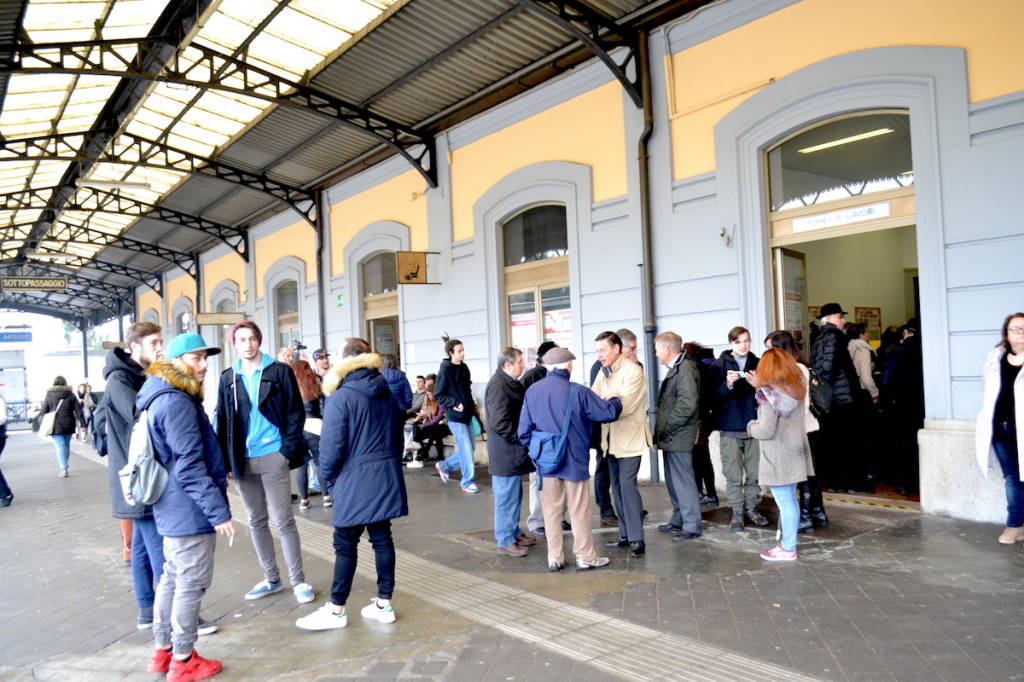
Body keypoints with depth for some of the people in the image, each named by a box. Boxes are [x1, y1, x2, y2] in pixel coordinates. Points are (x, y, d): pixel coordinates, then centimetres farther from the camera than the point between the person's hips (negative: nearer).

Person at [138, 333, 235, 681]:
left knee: (173, 577, 19)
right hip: (189, 511, -10)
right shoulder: (177, 403, -21)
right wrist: (218, 511, -23)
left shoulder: (163, 398, 12)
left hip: (172, 509, 10)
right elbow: (188, 467, -24)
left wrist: (217, 473, 27)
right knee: (192, 582, 1)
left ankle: (163, 650, 31)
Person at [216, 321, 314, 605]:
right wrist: (226, 459, 2)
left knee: (284, 521, -1)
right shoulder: (229, 378, 8)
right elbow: (222, 420, 9)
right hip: (242, 460, 5)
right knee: (256, 522, 13)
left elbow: (296, 413, -4)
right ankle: (271, 579, 27)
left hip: (272, 456, -4)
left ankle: (298, 581, 10)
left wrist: (288, 450, -12)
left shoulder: (279, 371, -3)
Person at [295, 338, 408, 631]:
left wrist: (329, 478, 2)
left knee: (345, 544, 5)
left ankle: (336, 610, 16)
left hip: (355, 482, -6)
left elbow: (332, 446, -14)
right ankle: (384, 604, 19)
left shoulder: (340, 398, -12)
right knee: (382, 538, 11)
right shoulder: (388, 395, 8)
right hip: (387, 479, 6)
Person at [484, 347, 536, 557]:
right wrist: (521, 437, -16)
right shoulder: (498, 385, -19)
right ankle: (505, 542, 10)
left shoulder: (510, 383, 14)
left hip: (513, 451, 10)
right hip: (505, 453, -10)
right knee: (507, 497, 0)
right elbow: (500, 422, -25)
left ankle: (514, 533, 32)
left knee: (514, 495, 19)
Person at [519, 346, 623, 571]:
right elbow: (608, 413, -8)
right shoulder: (577, 391, -14)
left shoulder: (532, 391, -2)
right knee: (579, 511, 8)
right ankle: (586, 557, 18)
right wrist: (615, 400, 13)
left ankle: (554, 558, 19)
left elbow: (524, 429, -1)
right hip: (574, 460, -3)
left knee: (551, 511, 12)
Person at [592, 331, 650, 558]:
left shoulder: (633, 371, -13)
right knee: (618, 487, 12)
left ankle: (637, 540, -7)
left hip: (630, 437, -8)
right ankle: (626, 535, 22)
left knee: (627, 485, -13)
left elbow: (625, 406, -22)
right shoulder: (603, 373, 11)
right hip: (612, 438, 8)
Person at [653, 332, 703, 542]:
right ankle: (679, 520, 27)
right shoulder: (675, 369, 16)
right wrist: (662, 430, 13)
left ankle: (692, 526, 5)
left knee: (683, 481, -3)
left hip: (678, 437, -10)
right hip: (671, 437, 10)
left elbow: (688, 404, -24)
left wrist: (667, 428, -17)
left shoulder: (685, 369, -15)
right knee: (673, 480, 17)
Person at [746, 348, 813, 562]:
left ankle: (788, 549, 9)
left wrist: (751, 426, 1)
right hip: (795, 453, 8)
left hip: (778, 457, -8)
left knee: (785, 503, 0)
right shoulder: (797, 388, 5)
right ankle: (787, 541, 24)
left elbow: (766, 431, -20)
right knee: (790, 501, 15)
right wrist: (759, 386, 16)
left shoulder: (769, 392, -18)